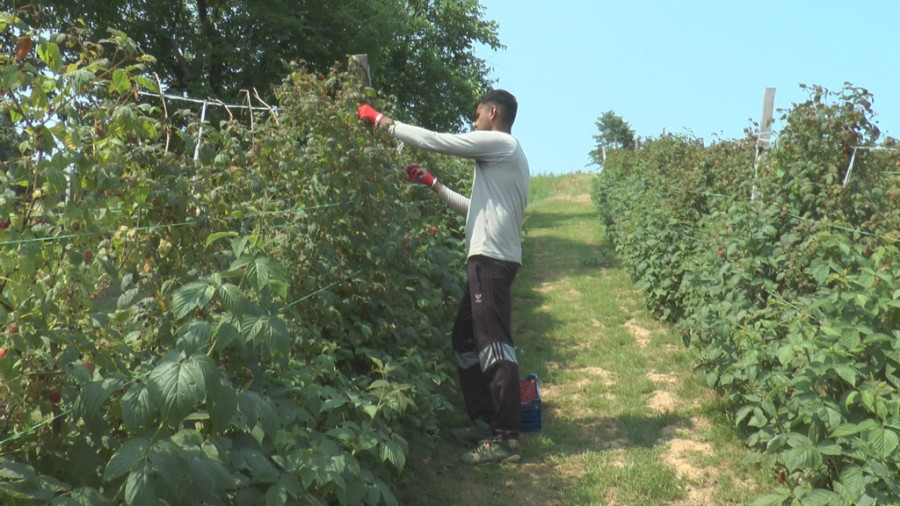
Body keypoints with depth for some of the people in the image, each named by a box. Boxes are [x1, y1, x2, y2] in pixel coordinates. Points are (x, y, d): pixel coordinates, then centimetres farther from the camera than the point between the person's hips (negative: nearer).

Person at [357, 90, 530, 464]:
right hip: (488, 259, 10)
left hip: (491, 259, -10)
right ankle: (484, 420, 22)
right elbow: (476, 209, 24)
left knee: (494, 345, -10)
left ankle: (507, 438, -6)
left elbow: (434, 141, -10)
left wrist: (383, 122, -2)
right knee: (465, 338, 15)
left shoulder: (500, 143, -6)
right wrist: (432, 184, 23)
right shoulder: (503, 154, 23)